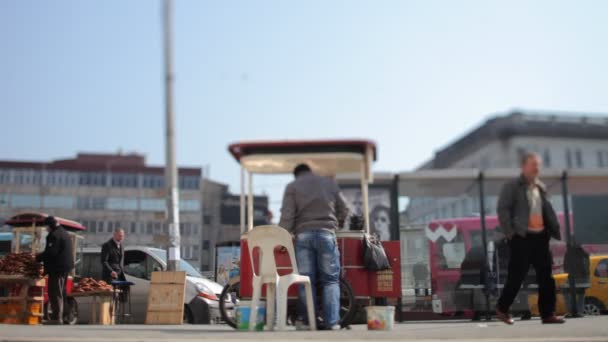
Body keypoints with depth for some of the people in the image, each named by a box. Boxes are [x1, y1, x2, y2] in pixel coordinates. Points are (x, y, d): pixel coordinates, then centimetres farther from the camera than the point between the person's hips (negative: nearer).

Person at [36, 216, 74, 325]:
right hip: (66, 267, 10)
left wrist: (38, 258, -11)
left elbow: (50, 252, -22)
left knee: (55, 293, -8)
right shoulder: (64, 233, 18)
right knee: (61, 293, 15)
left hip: (57, 268, -10)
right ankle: (59, 316, 21)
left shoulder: (54, 235, -14)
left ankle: (57, 318, -9)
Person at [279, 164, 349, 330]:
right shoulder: (330, 183, 16)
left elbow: (287, 216, -1)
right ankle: (332, 322, -4)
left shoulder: (292, 187, 9)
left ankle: (307, 320, 2)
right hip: (327, 233, 1)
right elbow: (344, 209, 15)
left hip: (303, 235, 0)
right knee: (331, 279, 3)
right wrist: (336, 224, 32)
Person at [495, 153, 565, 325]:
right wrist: (510, 233, -17)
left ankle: (547, 313, 10)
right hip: (522, 237, -7)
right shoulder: (512, 186, -3)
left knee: (546, 275, 4)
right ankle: (502, 308, 13)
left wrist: (556, 230, 12)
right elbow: (503, 209, -10)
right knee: (517, 275, -3)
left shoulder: (540, 187, 19)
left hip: (540, 236, 7)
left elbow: (548, 210, 22)